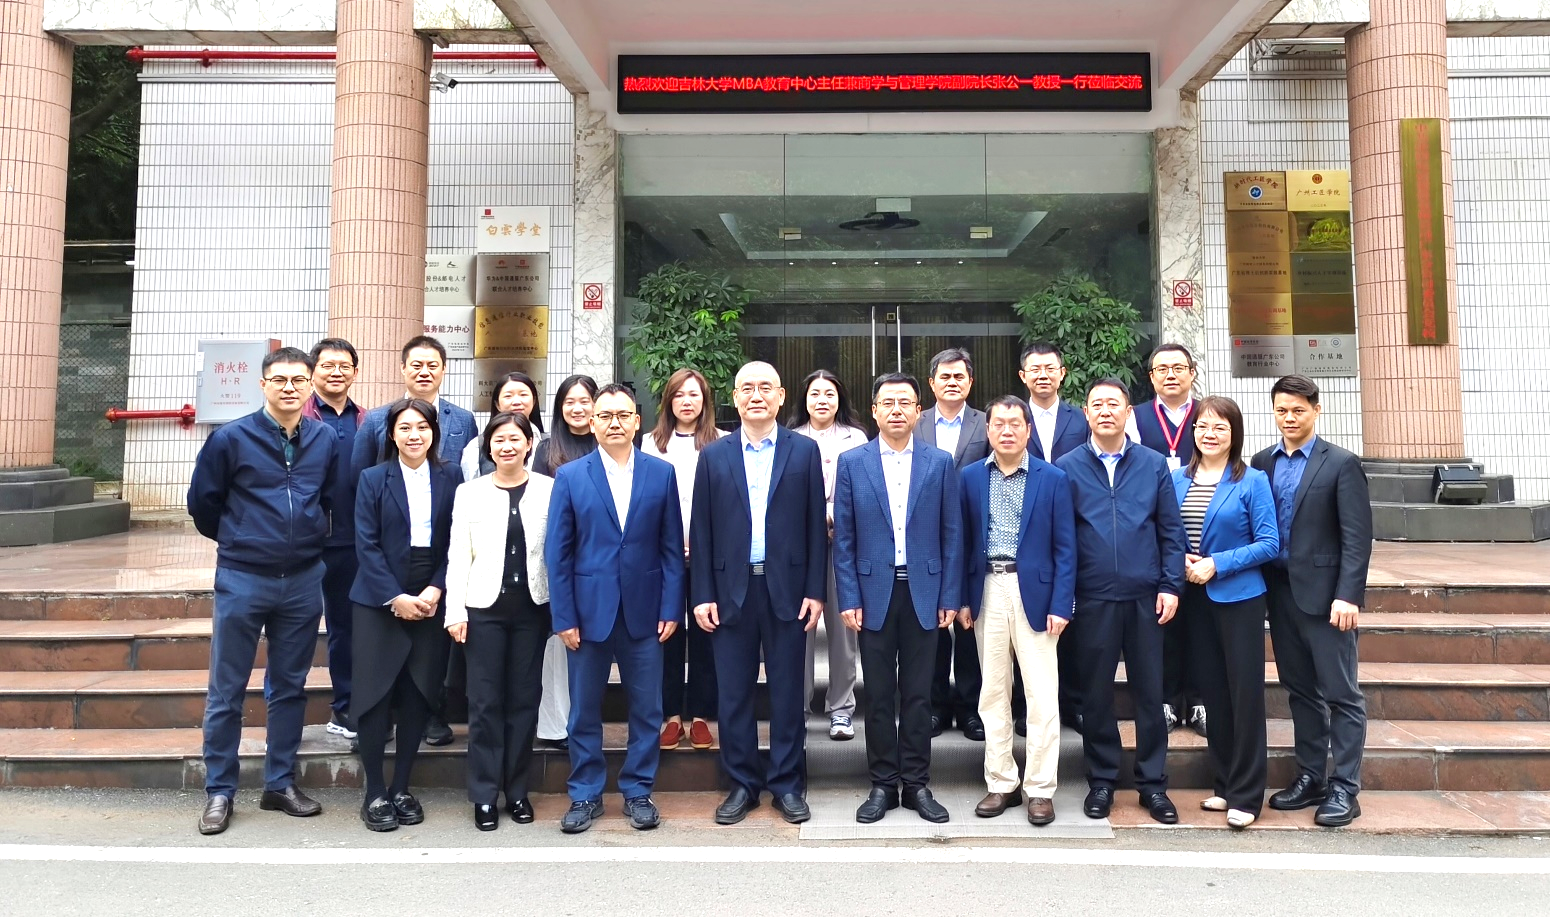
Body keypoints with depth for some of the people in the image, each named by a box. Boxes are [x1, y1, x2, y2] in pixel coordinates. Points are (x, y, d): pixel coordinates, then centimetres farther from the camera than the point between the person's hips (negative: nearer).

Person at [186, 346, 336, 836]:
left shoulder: (324, 439, 1)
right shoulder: (231, 438, -7)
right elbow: (201, 502, 4)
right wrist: (236, 541, 13)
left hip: (304, 580, 3)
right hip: (242, 579, -3)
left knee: (290, 687, 11)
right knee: (226, 691, 5)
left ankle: (280, 784, 24)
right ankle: (219, 791, 18)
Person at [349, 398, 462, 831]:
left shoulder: (450, 477, 5)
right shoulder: (373, 479, 2)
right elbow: (367, 545, -4)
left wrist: (435, 590, -9)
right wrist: (396, 598, -12)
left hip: (431, 601, 1)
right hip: (380, 602, -1)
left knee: (418, 697, 4)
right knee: (375, 695, -1)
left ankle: (401, 788, 18)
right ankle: (374, 793, 12)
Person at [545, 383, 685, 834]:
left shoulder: (661, 473, 3)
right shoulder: (570, 476, 1)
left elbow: (672, 547, 3)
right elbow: (557, 553, 0)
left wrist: (671, 608, -3)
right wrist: (563, 617, -5)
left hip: (644, 611, 1)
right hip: (589, 610, 0)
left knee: (647, 709, 8)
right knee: (584, 710, 9)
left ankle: (638, 792, 24)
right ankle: (585, 794, 25)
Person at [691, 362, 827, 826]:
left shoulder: (804, 451, 4)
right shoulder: (714, 455, 6)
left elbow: (815, 525, 2)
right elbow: (701, 530, 5)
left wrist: (815, 591, -3)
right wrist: (702, 594, -1)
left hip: (787, 589, -1)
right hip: (732, 589, 1)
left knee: (787, 692, 7)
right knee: (734, 694, 7)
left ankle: (787, 784, 20)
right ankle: (742, 784, 21)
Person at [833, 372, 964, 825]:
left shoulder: (940, 463, 4)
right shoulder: (851, 463, 2)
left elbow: (952, 534, 3)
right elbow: (843, 537, 1)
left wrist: (950, 597, -2)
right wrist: (849, 598, -5)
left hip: (923, 593, 0)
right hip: (874, 592, 0)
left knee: (918, 695, 7)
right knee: (878, 695, 7)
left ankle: (917, 784, 20)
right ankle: (883, 784, 19)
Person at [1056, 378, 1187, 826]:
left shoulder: (1154, 464, 5)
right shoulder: (1067, 468, 1)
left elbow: (1171, 531, 6)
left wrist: (1171, 585, -2)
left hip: (1145, 598, 1)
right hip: (1093, 599, -1)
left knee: (1149, 691, 8)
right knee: (1096, 692, 8)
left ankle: (1153, 783, 21)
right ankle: (1102, 780, 22)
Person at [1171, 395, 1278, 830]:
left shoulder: (1252, 481, -5)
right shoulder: (1178, 479, 6)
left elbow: (1269, 543, -8)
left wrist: (1218, 564, -17)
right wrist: (1181, 561, -8)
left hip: (1238, 597, -4)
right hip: (1194, 598, 4)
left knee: (1245, 692, 0)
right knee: (1211, 691, 11)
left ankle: (1245, 795, 10)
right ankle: (1224, 782, 25)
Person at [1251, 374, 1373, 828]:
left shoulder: (1341, 464, -5)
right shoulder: (1262, 463, 8)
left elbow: (1356, 536, -10)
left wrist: (1348, 595, -17)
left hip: (1323, 594, -5)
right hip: (1280, 592, 5)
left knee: (1341, 693, 2)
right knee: (1300, 690, 14)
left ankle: (1345, 789, 11)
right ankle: (1310, 778, 24)